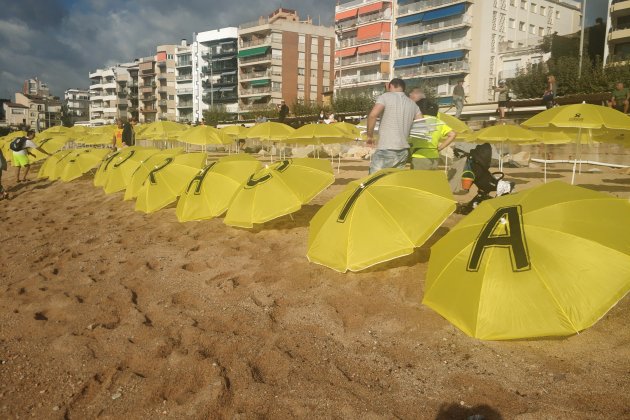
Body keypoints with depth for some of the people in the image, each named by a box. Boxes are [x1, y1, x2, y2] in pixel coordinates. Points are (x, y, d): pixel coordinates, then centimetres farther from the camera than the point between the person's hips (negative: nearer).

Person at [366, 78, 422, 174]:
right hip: (404, 151, 6)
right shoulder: (413, 104, 15)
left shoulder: (386, 97, -1)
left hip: (386, 150, -6)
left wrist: (370, 135, -4)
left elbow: (373, 115, -16)